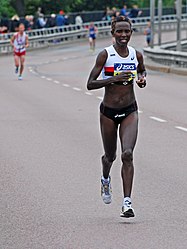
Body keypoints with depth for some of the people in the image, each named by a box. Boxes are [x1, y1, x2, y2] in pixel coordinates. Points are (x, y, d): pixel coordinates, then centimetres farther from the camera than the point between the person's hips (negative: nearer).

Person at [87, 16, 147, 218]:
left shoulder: (136, 55, 0)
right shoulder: (105, 55, -10)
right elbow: (90, 84, -13)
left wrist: (142, 79, -1)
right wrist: (114, 79, -25)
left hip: (130, 111, 1)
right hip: (108, 111, -1)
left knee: (127, 154, -17)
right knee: (110, 156, 14)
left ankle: (127, 202, -16)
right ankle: (105, 180, 50)